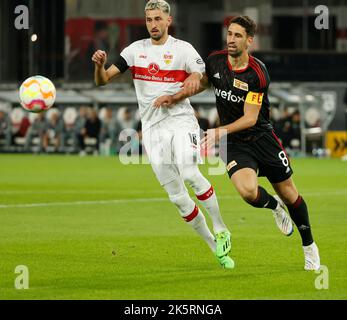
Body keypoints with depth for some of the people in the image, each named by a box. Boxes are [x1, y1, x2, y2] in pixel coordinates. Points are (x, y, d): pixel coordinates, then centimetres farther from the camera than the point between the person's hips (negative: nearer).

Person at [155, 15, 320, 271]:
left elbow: (250, 118, -21)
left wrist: (222, 131, -34)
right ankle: (274, 206, 11)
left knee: (289, 194, 6)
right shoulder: (215, 61, -5)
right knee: (248, 191, -25)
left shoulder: (258, 74, -19)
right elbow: (202, 83, 17)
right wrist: (175, 98, 3)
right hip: (234, 144, 2)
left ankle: (309, 245, 29)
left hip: (262, 137, -2)